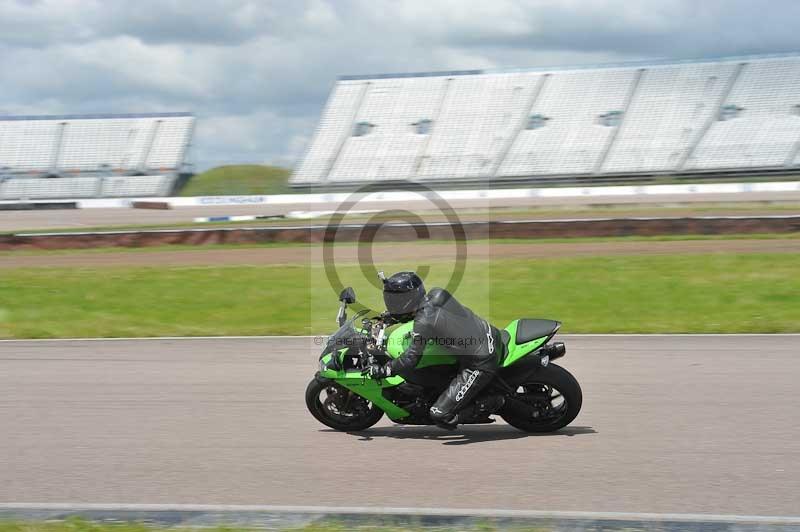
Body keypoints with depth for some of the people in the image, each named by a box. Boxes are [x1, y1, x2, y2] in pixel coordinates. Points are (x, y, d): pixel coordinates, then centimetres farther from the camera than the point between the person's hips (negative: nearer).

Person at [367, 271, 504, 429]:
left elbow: (410, 360, -18)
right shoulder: (436, 294, 2)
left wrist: (382, 371, -9)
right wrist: (388, 317, 27)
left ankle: (492, 402, 5)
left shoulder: (424, 321, -21)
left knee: (439, 415, -9)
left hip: (482, 365, -9)